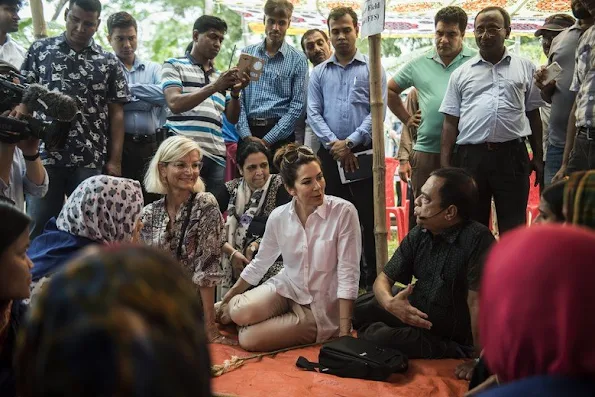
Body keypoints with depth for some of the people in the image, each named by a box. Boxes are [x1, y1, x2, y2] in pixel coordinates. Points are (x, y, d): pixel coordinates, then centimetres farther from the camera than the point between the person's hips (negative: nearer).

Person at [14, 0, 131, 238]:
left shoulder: (109, 63, 8)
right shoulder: (40, 50, 9)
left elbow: (116, 113, 7)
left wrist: (115, 160, 0)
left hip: (90, 160, 0)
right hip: (44, 155, 0)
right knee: (39, 227, 4)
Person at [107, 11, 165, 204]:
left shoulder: (153, 69, 17)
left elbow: (165, 94, -3)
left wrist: (130, 88, -2)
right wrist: (149, 101, -6)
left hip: (150, 146, 3)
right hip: (117, 144, -3)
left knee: (152, 201, 2)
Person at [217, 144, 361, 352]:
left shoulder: (344, 212, -21)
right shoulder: (278, 217, -7)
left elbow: (348, 274, -20)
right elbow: (260, 263, 9)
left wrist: (344, 334, -22)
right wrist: (228, 297, 15)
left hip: (322, 306, -4)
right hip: (288, 287, 4)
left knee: (248, 339, -16)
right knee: (239, 312, -23)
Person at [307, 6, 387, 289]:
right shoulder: (319, 73, 12)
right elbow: (313, 113, 3)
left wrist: (350, 142, -13)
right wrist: (334, 144, -10)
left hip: (364, 152, -3)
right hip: (329, 154, 3)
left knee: (370, 217, -1)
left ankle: (374, 278, 7)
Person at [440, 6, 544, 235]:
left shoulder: (525, 68, 10)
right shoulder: (461, 74, 10)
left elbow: (533, 114, 13)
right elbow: (450, 122, 8)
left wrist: (538, 157, 9)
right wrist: (445, 165, 1)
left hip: (512, 155, -1)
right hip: (471, 156, 1)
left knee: (514, 226, 3)